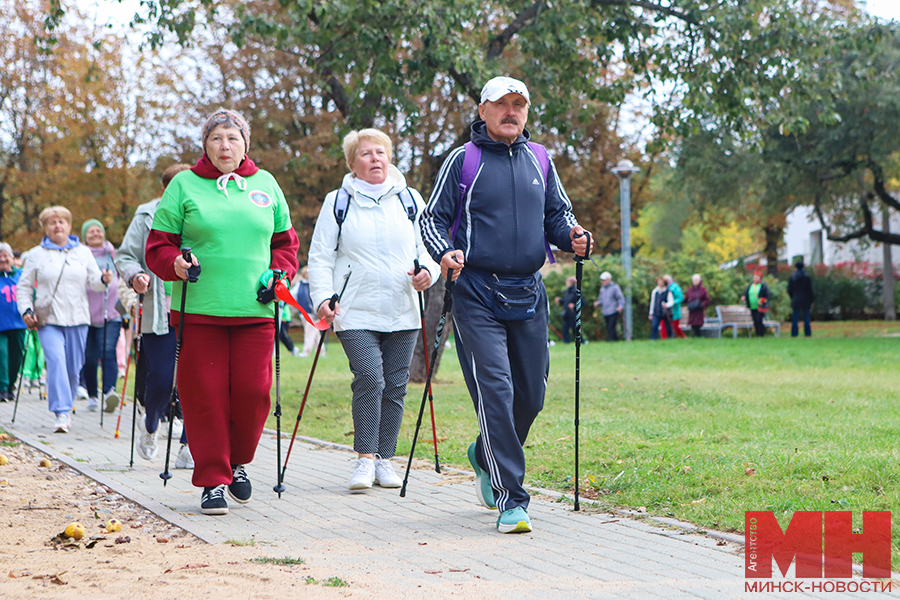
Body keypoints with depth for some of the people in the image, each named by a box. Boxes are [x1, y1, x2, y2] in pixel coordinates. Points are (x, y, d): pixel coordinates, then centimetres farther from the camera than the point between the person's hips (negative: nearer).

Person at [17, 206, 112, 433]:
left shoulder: (83, 252, 13)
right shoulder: (36, 254, 9)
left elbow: (94, 282, 10)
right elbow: (23, 287, 11)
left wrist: (104, 280, -13)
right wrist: (26, 310, -4)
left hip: (77, 320, 2)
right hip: (48, 319, -2)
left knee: (73, 368, 3)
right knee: (56, 361, -19)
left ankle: (66, 407, 21)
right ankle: (61, 413, -24)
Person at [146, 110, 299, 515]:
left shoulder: (265, 185, 13)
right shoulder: (185, 185, 6)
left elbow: (285, 240, 20)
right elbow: (158, 244, 7)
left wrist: (279, 272, 3)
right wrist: (175, 264, -13)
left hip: (255, 311, 2)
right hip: (199, 310, -2)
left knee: (253, 391, -3)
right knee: (205, 394, -3)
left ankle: (238, 462, 21)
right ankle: (212, 480, 7)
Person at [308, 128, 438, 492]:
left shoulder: (410, 199, 12)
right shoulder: (337, 202, 6)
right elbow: (320, 256, 5)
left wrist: (428, 271, -7)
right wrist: (322, 297, -9)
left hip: (402, 313, 3)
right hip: (356, 313, -3)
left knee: (395, 386, 2)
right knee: (369, 380, -16)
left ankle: (384, 459, 12)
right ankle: (365, 459, -9)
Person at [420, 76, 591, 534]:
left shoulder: (539, 160, 12)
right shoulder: (463, 160, 0)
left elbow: (558, 214, 20)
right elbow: (432, 218, 3)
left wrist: (572, 237, -2)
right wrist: (445, 252, -17)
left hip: (528, 296, 5)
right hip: (477, 295, -5)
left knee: (530, 396, 8)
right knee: (495, 391, -14)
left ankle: (485, 456, 37)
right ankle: (512, 500, -12)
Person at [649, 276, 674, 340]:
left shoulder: (668, 291, -4)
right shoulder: (655, 291, 9)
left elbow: (671, 301, -12)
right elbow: (652, 302, 15)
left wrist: (667, 305, -35)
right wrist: (651, 313, 16)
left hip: (666, 313, -2)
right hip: (656, 313, 3)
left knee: (668, 328, 5)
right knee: (654, 326, -14)